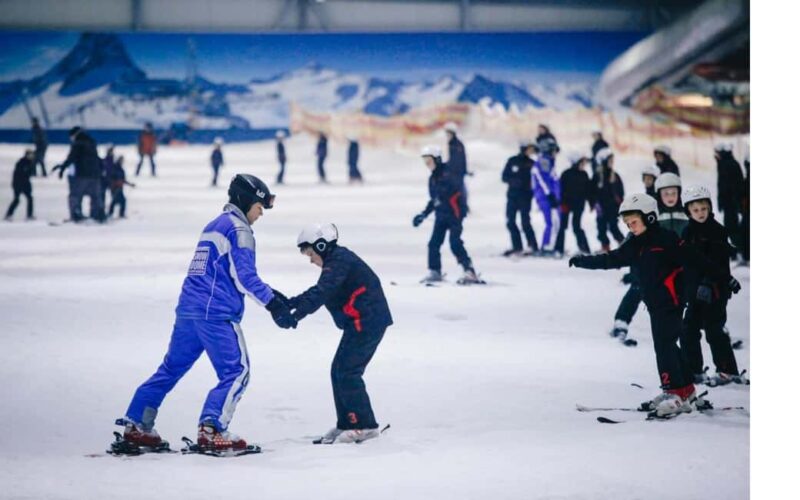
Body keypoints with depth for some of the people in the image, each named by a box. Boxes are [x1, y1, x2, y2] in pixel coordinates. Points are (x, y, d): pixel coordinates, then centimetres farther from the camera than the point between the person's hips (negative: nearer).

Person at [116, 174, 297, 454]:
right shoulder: (238, 229, -6)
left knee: (172, 368, 15)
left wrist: (269, 295, 23)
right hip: (216, 313, -9)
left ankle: (136, 425, 14)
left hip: (188, 309, 9)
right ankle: (211, 430, -13)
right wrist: (273, 304, -11)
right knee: (236, 372, -3)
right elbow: (245, 277, -13)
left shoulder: (215, 225, 22)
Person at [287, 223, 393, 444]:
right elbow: (319, 291, 27)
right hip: (362, 323, 11)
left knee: (347, 372, -10)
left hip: (366, 322, -11)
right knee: (339, 372, 11)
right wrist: (289, 303, 21)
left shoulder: (339, 261, -15)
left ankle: (364, 425, -8)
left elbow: (321, 293, -27)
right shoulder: (337, 260, 18)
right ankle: (346, 424, 16)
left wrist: (297, 314, -33)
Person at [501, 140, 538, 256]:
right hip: (512, 195, 2)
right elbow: (504, 177, 3)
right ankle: (517, 247, 12)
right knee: (510, 222, 3)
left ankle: (534, 247, -5)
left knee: (525, 222, -10)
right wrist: (514, 181, -15)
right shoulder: (512, 161, 6)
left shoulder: (532, 164, 7)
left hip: (525, 196, -2)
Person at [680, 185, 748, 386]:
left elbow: (717, 262, -17)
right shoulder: (689, 232, 9)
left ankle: (728, 371, 5)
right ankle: (693, 371, 17)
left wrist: (708, 284, -28)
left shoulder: (717, 231, -9)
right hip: (695, 290, 6)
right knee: (689, 331, 7)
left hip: (714, 290, -6)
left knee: (714, 330, -4)